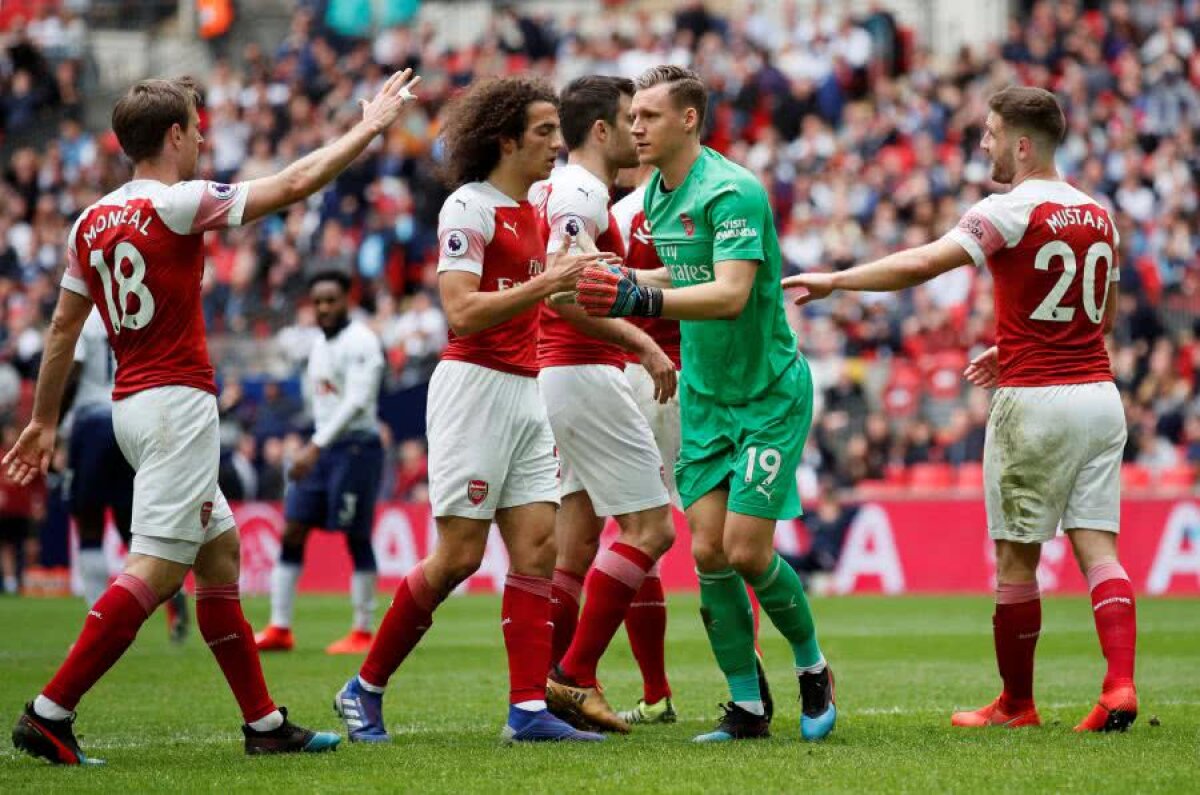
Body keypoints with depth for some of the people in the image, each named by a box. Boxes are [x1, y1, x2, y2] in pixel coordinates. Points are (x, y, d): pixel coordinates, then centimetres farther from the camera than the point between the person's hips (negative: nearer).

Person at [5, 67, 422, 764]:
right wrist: (370, 126, 2)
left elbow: (63, 327, 16)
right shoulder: (176, 204, -12)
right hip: (177, 401, -9)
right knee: (158, 568, -11)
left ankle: (265, 722, 17)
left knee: (220, 552, 14)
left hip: (134, 405, 9)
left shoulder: (93, 222, 10)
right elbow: (296, 183, -10)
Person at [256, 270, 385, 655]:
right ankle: (279, 629, 5)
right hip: (323, 448, 9)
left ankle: (363, 633, 3)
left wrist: (315, 448, -26)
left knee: (357, 538, -4)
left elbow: (356, 402, -21)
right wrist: (315, 448, 16)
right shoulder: (320, 346, 15)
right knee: (292, 532, 3)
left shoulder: (361, 342, -12)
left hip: (357, 446, -8)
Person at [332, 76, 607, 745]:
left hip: (525, 390, 8)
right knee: (460, 556, -7)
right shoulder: (469, 207, -11)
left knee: (538, 547, -2)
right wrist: (545, 283, -24)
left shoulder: (532, 213, 16)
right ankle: (365, 689, 7)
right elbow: (461, 312, -20)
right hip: (474, 385, -8)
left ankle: (529, 708, -4)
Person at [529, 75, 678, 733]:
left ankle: (549, 683, 7)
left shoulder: (559, 189, 17)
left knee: (577, 543, 9)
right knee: (650, 528, -8)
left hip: (556, 376, 10)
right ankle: (575, 676, -10)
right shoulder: (581, 193, -13)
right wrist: (642, 344, -22)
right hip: (586, 375, -10)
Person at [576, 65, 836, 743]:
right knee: (708, 552, -2)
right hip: (704, 398, 7)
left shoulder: (733, 191, -20)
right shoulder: (656, 195, 7)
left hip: (771, 393, -7)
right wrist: (627, 279, 8)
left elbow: (731, 294, -31)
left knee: (747, 551, -11)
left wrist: (641, 298, -38)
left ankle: (813, 668, 15)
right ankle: (747, 706, 7)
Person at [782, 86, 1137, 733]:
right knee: (1097, 547, 3)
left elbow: (921, 264, -21)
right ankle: (1120, 685, -13)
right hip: (1098, 393, 6)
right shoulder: (1097, 215, 12)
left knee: (1016, 556, 5)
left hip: (1035, 401, -6)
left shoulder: (1012, 211, -10)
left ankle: (1017, 703, 14)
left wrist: (834, 280, -15)